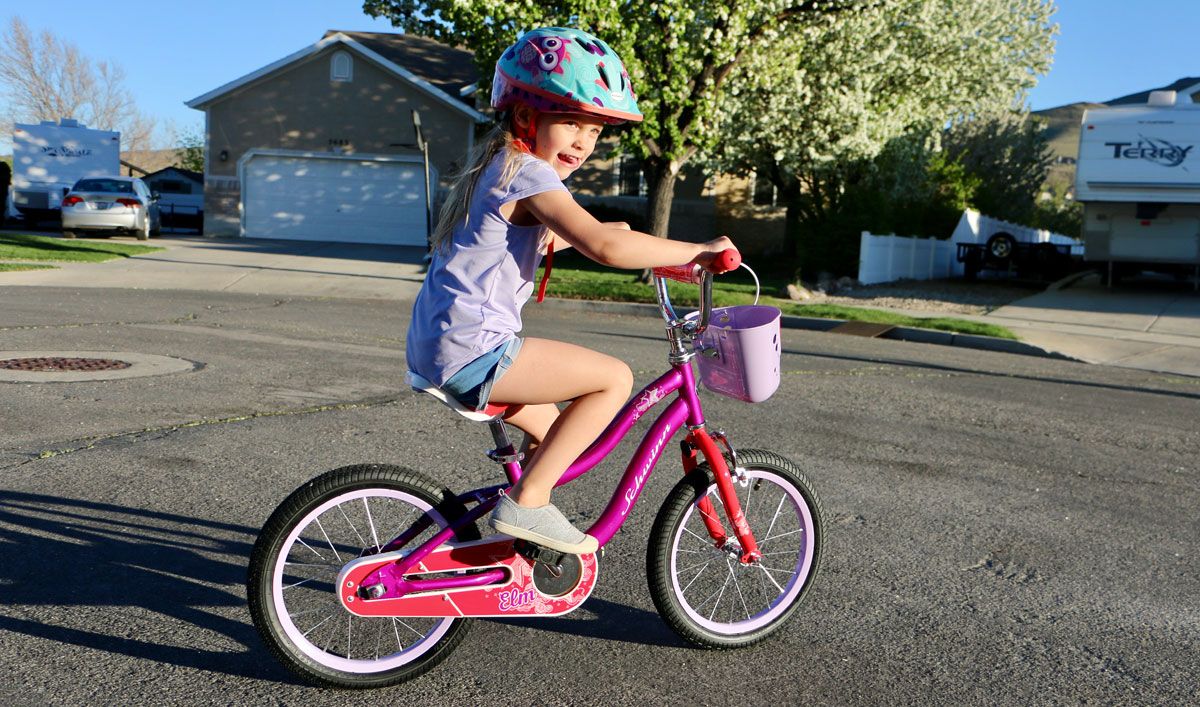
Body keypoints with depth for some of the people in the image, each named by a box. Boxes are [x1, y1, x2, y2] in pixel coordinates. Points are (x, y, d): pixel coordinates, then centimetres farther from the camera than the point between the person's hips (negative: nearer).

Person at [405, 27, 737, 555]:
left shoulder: (492, 166, 19)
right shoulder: (527, 172, -13)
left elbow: (541, 242, 36)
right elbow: (605, 247, -26)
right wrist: (698, 251, -17)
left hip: (435, 346, 10)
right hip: (473, 349, -10)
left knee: (552, 430, 24)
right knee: (614, 378, -10)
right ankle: (527, 502, -7)